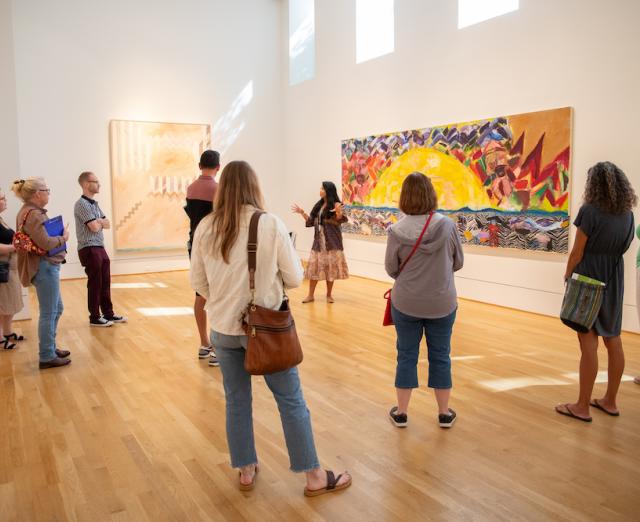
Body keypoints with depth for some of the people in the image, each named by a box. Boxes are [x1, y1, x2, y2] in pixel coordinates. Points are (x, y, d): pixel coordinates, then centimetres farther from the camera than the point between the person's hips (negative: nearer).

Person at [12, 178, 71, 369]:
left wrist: (59, 237, -1)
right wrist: (63, 237, -8)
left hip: (48, 266, 10)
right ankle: (47, 357, 8)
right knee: (48, 313, -2)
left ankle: (50, 347, 33)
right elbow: (45, 243, -23)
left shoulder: (31, 212, 13)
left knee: (56, 309, 20)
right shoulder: (33, 214, -17)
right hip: (44, 267, -10)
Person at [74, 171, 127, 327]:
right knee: (95, 284, -1)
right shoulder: (82, 204, -13)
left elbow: (107, 224, 11)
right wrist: (100, 222, 2)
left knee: (105, 283, 12)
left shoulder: (95, 204, 15)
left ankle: (108, 314, 21)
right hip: (89, 249, -8)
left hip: (100, 248, 8)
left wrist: (98, 221, -8)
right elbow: (95, 227, -19)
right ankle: (95, 318, 9)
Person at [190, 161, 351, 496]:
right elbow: (294, 278, -8)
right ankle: (315, 477, 22)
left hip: (222, 328, 3)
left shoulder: (205, 227, -5)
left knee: (236, 400, 18)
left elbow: (198, 283, 3)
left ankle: (246, 471, 32)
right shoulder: (271, 224, -14)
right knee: (291, 401, 9)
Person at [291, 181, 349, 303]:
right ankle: (310, 295, 10)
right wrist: (302, 212, 5)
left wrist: (339, 212, -37)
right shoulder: (318, 205, 11)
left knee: (330, 267, 3)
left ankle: (329, 294, 16)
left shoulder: (335, 205, -8)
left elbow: (339, 221, -18)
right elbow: (311, 221, 14)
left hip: (331, 241, -5)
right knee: (314, 266, 4)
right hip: (319, 240, 5)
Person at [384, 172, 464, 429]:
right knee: (440, 356, 15)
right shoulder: (447, 225, -11)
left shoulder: (397, 230, -14)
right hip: (442, 304, 1)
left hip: (406, 304, 0)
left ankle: (401, 413, 23)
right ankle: (444, 413, 27)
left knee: (406, 355, 13)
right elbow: (458, 263, 0)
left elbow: (391, 269, -5)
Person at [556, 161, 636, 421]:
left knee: (589, 343, -2)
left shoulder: (590, 210, -14)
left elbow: (577, 252, -11)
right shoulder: (627, 213, 5)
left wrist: (568, 274, 3)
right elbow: (622, 247, 9)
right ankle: (610, 401, 26)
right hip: (614, 280, 7)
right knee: (613, 341, 14)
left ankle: (582, 406, 7)